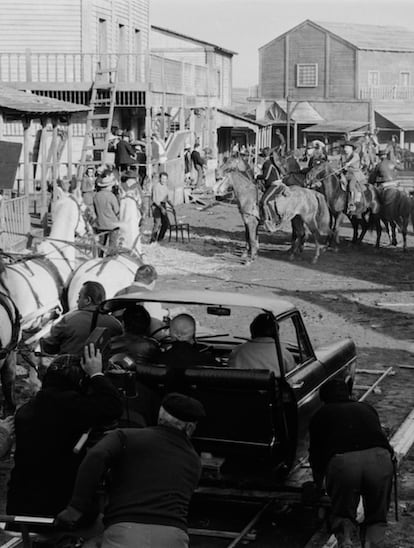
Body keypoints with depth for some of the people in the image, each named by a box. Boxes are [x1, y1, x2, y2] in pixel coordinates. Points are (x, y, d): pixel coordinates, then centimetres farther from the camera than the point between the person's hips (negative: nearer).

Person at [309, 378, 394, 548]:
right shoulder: (366, 408, 34)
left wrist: (318, 485, 50)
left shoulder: (321, 415, 27)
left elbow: (316, 453, 34)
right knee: (377, 516, 19)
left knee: (342, 513, 19)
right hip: (380, 459, 2)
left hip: (342, 462, -2)